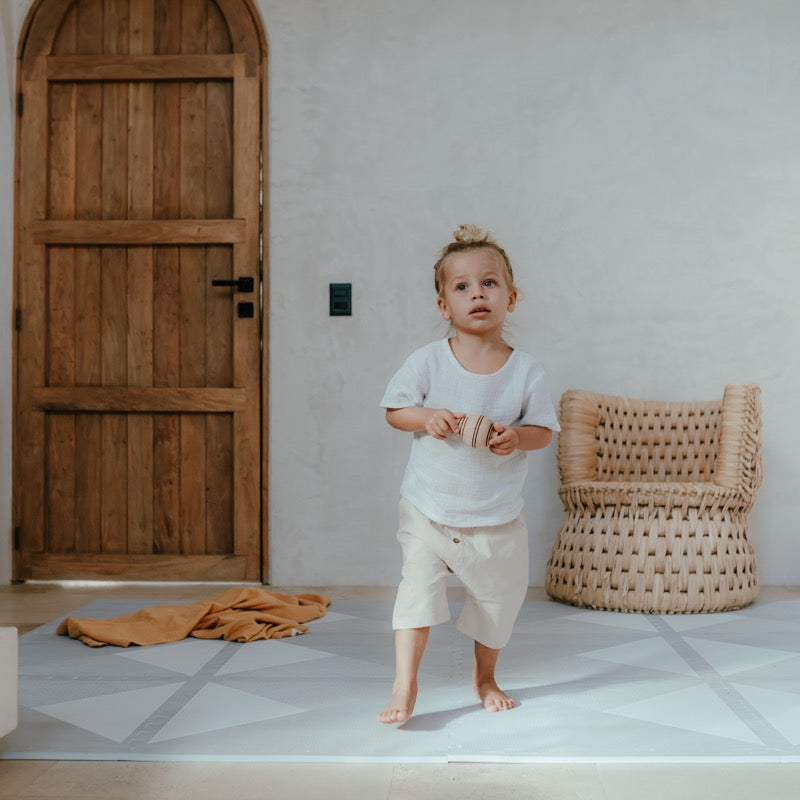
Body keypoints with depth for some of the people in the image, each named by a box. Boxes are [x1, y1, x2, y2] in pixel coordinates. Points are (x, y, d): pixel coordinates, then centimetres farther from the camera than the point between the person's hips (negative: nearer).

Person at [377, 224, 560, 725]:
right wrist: (427, 417, -20)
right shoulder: (428, 361, -9)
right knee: (418, 589, -12)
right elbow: (394, 410, 0)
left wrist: (517, 437, -23)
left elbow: (545, 430, -2)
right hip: (428, 510, -1)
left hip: (498, 520, 1)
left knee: (498, 601, 14)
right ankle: (404, 686, -3)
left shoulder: (525, 371, -8)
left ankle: (485, 678, 38)